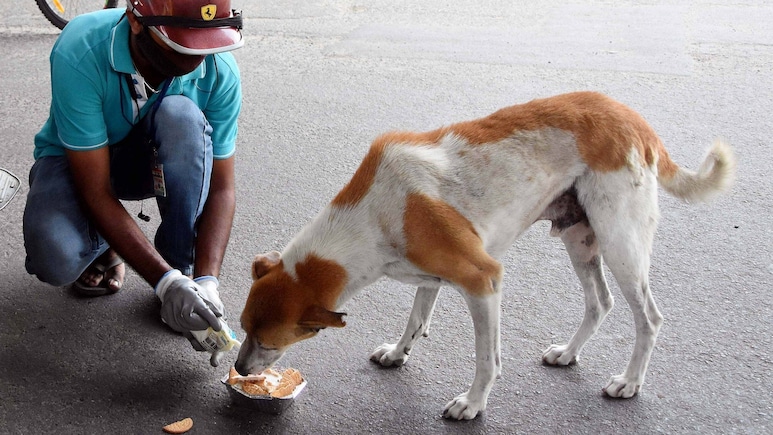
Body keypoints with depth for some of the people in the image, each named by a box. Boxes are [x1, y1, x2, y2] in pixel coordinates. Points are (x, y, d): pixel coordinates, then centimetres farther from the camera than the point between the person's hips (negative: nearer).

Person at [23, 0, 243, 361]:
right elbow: (95, 192, -32)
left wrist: (206, 280, -33)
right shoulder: (79, 54, -33)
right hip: (76, 161, -2)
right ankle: (103, 243, 6)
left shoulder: (219, 72, -25)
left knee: (181, 114, -34)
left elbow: (221, 188, -19)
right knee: (56, 261, -33)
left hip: (156, 162, 2)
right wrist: (165, 280, -37)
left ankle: (185, 269, -16)